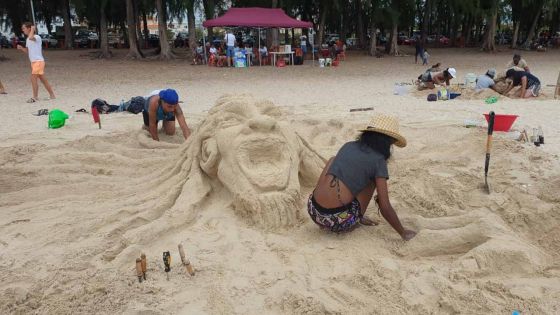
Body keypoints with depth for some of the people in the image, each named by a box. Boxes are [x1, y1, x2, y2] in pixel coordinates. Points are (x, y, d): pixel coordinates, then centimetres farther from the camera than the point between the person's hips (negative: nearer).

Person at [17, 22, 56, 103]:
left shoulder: (37, 37, -12)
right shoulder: (28, 39, 15)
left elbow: (31, 37, -36)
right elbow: (28, 51, 21)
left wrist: (32, 29, -21)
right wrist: (21, 48, 3)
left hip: (38, 61, -9)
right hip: (33, 62, 9)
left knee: (33, 78, -13)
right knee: (43, 80, 12)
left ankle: (35, 97, -6)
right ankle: (52, 95, 19)